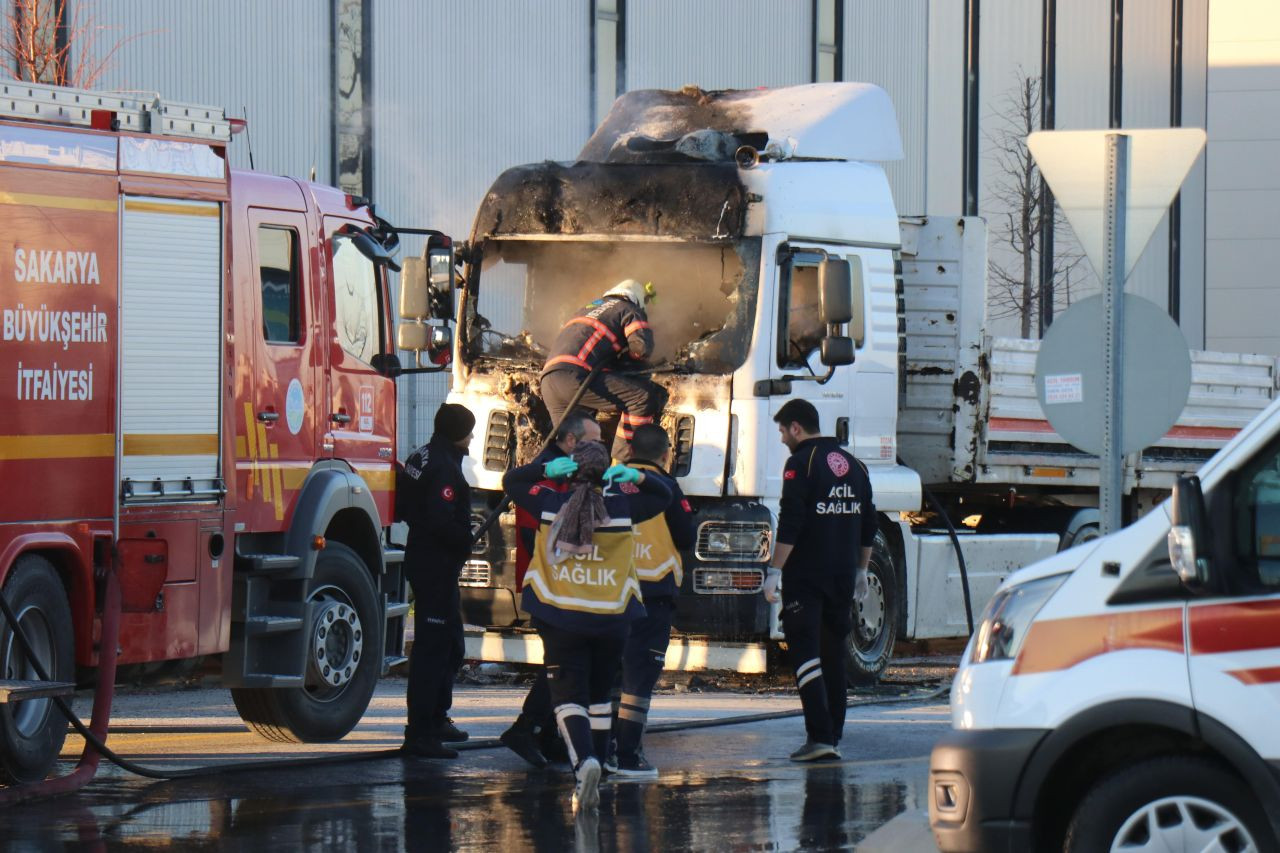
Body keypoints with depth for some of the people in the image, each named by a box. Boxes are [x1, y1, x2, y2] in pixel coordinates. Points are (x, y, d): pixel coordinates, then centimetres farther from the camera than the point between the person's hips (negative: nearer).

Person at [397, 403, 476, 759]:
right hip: (438, 566, -11)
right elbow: (442, 523, -27)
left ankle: (436, 719, 32)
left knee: (450, 644, 22)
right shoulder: (445, 468, -20)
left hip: (421, 559, 11)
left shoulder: (420, 459, 10)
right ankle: (420, 734, -7)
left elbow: (403, 505, 18)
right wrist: (466, 541, -11)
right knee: (432, 649, -8)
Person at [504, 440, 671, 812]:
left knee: (568, 696, -2)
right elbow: (664, 496, 15)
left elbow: (510, 480, 14)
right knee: (598, 696, 16)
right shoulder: (621, 506, -1)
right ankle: (592, 782, 20)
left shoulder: (551, 504, -2)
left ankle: (585, 761, -29)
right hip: (610, 618, 2)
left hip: (561, 619, -2)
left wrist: (547, 470, 0)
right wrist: (636, 477, 1)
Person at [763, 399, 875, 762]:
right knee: (834, 656, 14)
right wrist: (861, 571, 27)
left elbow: (790, 524, -17)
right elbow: (868, 525, 19)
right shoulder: (853, 465, 14)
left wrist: (775, 571, -14)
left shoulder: (801, 464, -10)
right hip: (843, 577, 7)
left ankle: (820, 736, -18)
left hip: (805, 578, -7)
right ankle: (834, 736, 16)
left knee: (805, 653, -8)